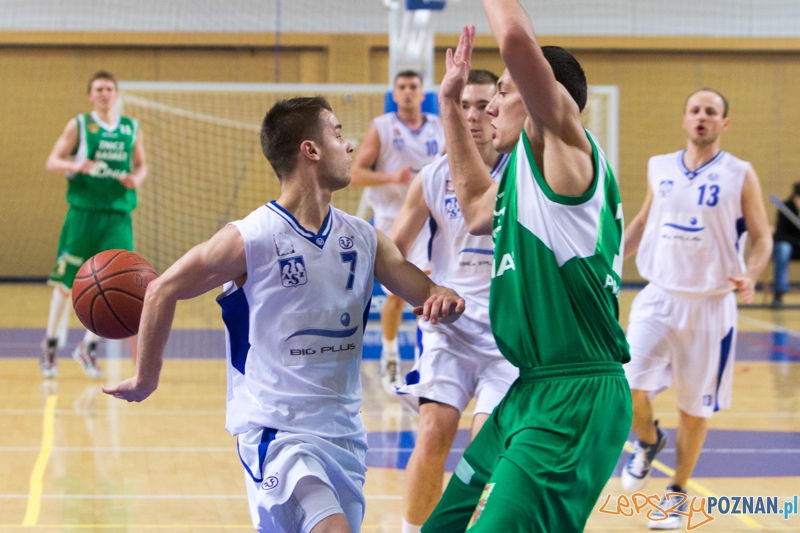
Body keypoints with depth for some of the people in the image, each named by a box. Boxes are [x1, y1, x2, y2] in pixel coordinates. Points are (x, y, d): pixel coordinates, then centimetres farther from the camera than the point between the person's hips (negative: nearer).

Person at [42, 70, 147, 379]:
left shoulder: (132, 129, 10)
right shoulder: (78, 126, 2)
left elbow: (141, 165, 19)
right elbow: (52, 162, 0)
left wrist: (137, 178, -4)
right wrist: (74, 165, -20)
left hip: (118, 216, 2)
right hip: (83, 212, -2)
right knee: (66, 282, 1)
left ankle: (88, 347, 9)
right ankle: (51, 344, 20)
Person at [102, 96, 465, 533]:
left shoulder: (363, 239, 6)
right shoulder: (251, 239, -11)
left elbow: (427, 293, 9)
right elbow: (162, 291, -3)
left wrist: (445, 301, -15)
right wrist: (146, 377, 4)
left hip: (344, 431, 7)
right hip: (276, 430, -7)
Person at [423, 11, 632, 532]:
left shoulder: (566, 149, -9)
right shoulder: (523, 171, 18)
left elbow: (518, 39, -25)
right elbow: (478, 208, 41)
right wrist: (450, 104, 39)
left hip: (577, 397, -10)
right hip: (531, 392, 10)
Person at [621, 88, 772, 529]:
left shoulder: (739, 176, -5)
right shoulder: (659, 168, 5)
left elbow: (762, 237, -2)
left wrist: (750, 275, -21)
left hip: (710, 305, -2)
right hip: (658, 298, 2)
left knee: (694, 406, 6)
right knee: (629, 388, -15)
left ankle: (677, 492, 27)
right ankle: (649, 441, 18)